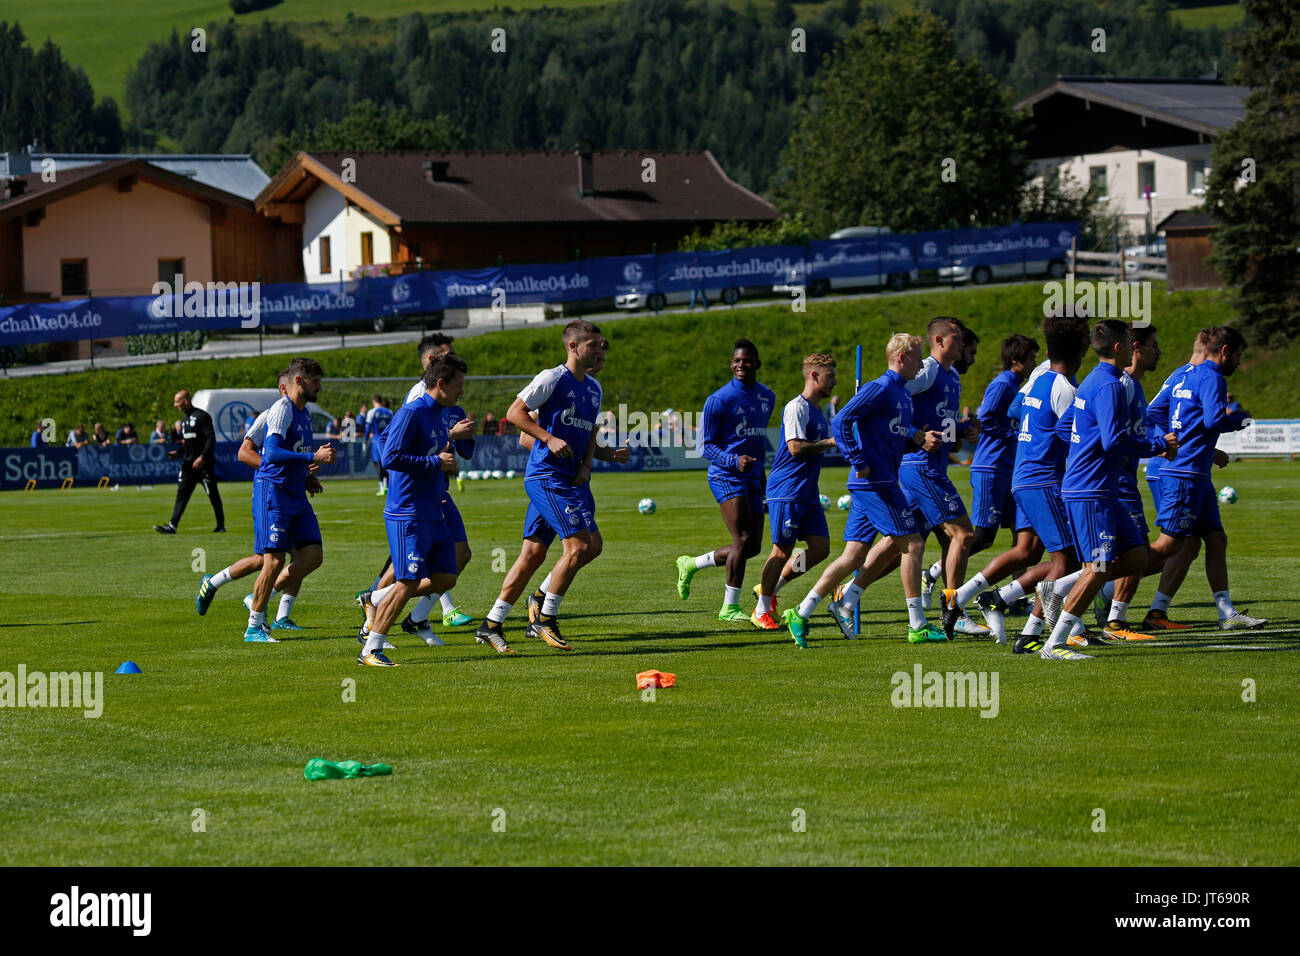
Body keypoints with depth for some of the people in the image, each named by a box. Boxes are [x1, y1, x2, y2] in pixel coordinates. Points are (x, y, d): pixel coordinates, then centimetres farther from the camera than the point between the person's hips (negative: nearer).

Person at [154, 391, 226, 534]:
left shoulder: (201, 416, -11)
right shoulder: (185, 419, 15)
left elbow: (211, 438, -16)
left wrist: (202, 457, -23)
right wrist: (177, 452, 8)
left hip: (204, 464, -8)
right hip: (188, 464, 8)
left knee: (213, 494, 2)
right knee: (182, 493, -2)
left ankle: (221, 525, 14)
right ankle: (172, 525, -8)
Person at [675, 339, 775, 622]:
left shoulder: (768, 397, 13)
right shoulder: (719, 400, -8)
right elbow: (704, 444, -7)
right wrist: (734, 461, -23)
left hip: (752, 479, 7)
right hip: (726, 477, -7)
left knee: (753, 547, 6)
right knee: (743, 539, -17)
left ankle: (691, 564, 25)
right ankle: (729, 607, -10)